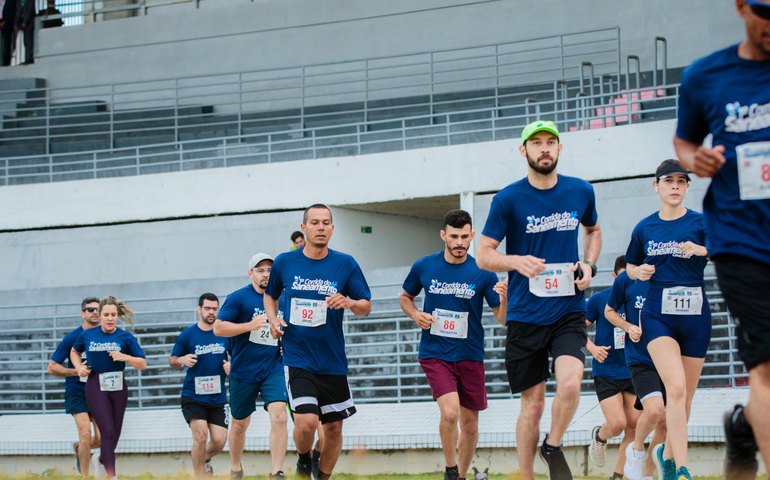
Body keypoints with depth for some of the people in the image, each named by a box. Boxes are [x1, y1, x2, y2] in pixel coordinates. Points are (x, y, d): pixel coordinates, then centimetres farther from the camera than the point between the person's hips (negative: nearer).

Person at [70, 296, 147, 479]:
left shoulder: (125, 337, -3)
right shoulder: (88, 335, 1)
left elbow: (143, 364, -2)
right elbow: (74, 352, 21)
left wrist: (125, 357, -18)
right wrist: (79, 367, 3)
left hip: (118, 387, 2)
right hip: (96, 386, -2)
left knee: (115, 434, 10)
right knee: (108, 431, -11)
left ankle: (101, 460, 38)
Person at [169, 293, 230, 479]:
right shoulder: (187, 335, -3)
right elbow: (172, 360, 3)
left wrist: (231, 366, -8)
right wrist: (181, 360, -19)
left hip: (218, 397, 3)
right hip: (193, 396, -3)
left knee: (219, 441, 0)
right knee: (200, 435, -17)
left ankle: (205, 460, 34)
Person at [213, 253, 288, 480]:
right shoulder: (238, 298, -6)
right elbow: (218, 328, -13)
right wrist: (250, 325, -21)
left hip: (273, 369, 2)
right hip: (243, 371, -2)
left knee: (279, 417, -19)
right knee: (240, 423, 13)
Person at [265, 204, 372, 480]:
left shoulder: (346, 264, -1)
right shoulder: (284, 263, 1)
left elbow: (366, 307, 3)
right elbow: (270, 295, 19)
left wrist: (349, 303, -18)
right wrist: (273, 320, 0)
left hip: (333, 361, 2)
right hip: (297, 359, -2)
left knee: (333, 428, 8)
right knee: (306, 421, -18)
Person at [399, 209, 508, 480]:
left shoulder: (483, 273, -5)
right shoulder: (424, 267, -2)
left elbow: (502, 319, -5)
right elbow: (405, 298, 15)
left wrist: (504, 299, -26)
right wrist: (415, 315, -6)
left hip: (470, 356, 2)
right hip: (435, 354, -1)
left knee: (470, 423, 8)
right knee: (450, 412, -21)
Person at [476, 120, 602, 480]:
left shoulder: (581, 192, 4)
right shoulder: (508, 199, -4)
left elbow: (593, 230, 25)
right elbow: (484, 256, -2)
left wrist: (589, 265, 6)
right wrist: (517, 261, -21)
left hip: (569, 311, 1)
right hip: (525, 315, -1)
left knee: (570, 384, -21)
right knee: (533, 404, 3)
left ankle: (554, 447, 7)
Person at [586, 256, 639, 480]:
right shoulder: (599, 299, -5)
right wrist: (592, 348, -14)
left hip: (633, 372, 3)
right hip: (606, 372, -3)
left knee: (634, 426, -2)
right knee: (617, 424, -14)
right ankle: (599, 437, 22)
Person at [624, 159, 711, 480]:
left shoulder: (701, 223, 0)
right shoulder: (644, 228, 7)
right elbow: (630, 267, 22)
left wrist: (702, 250, -26)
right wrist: (639, 272, -1)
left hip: (695, 316, 1)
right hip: (659, 315, -1)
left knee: (685, 396, 8)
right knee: (676, 387, -21)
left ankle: (669, 452, 34)